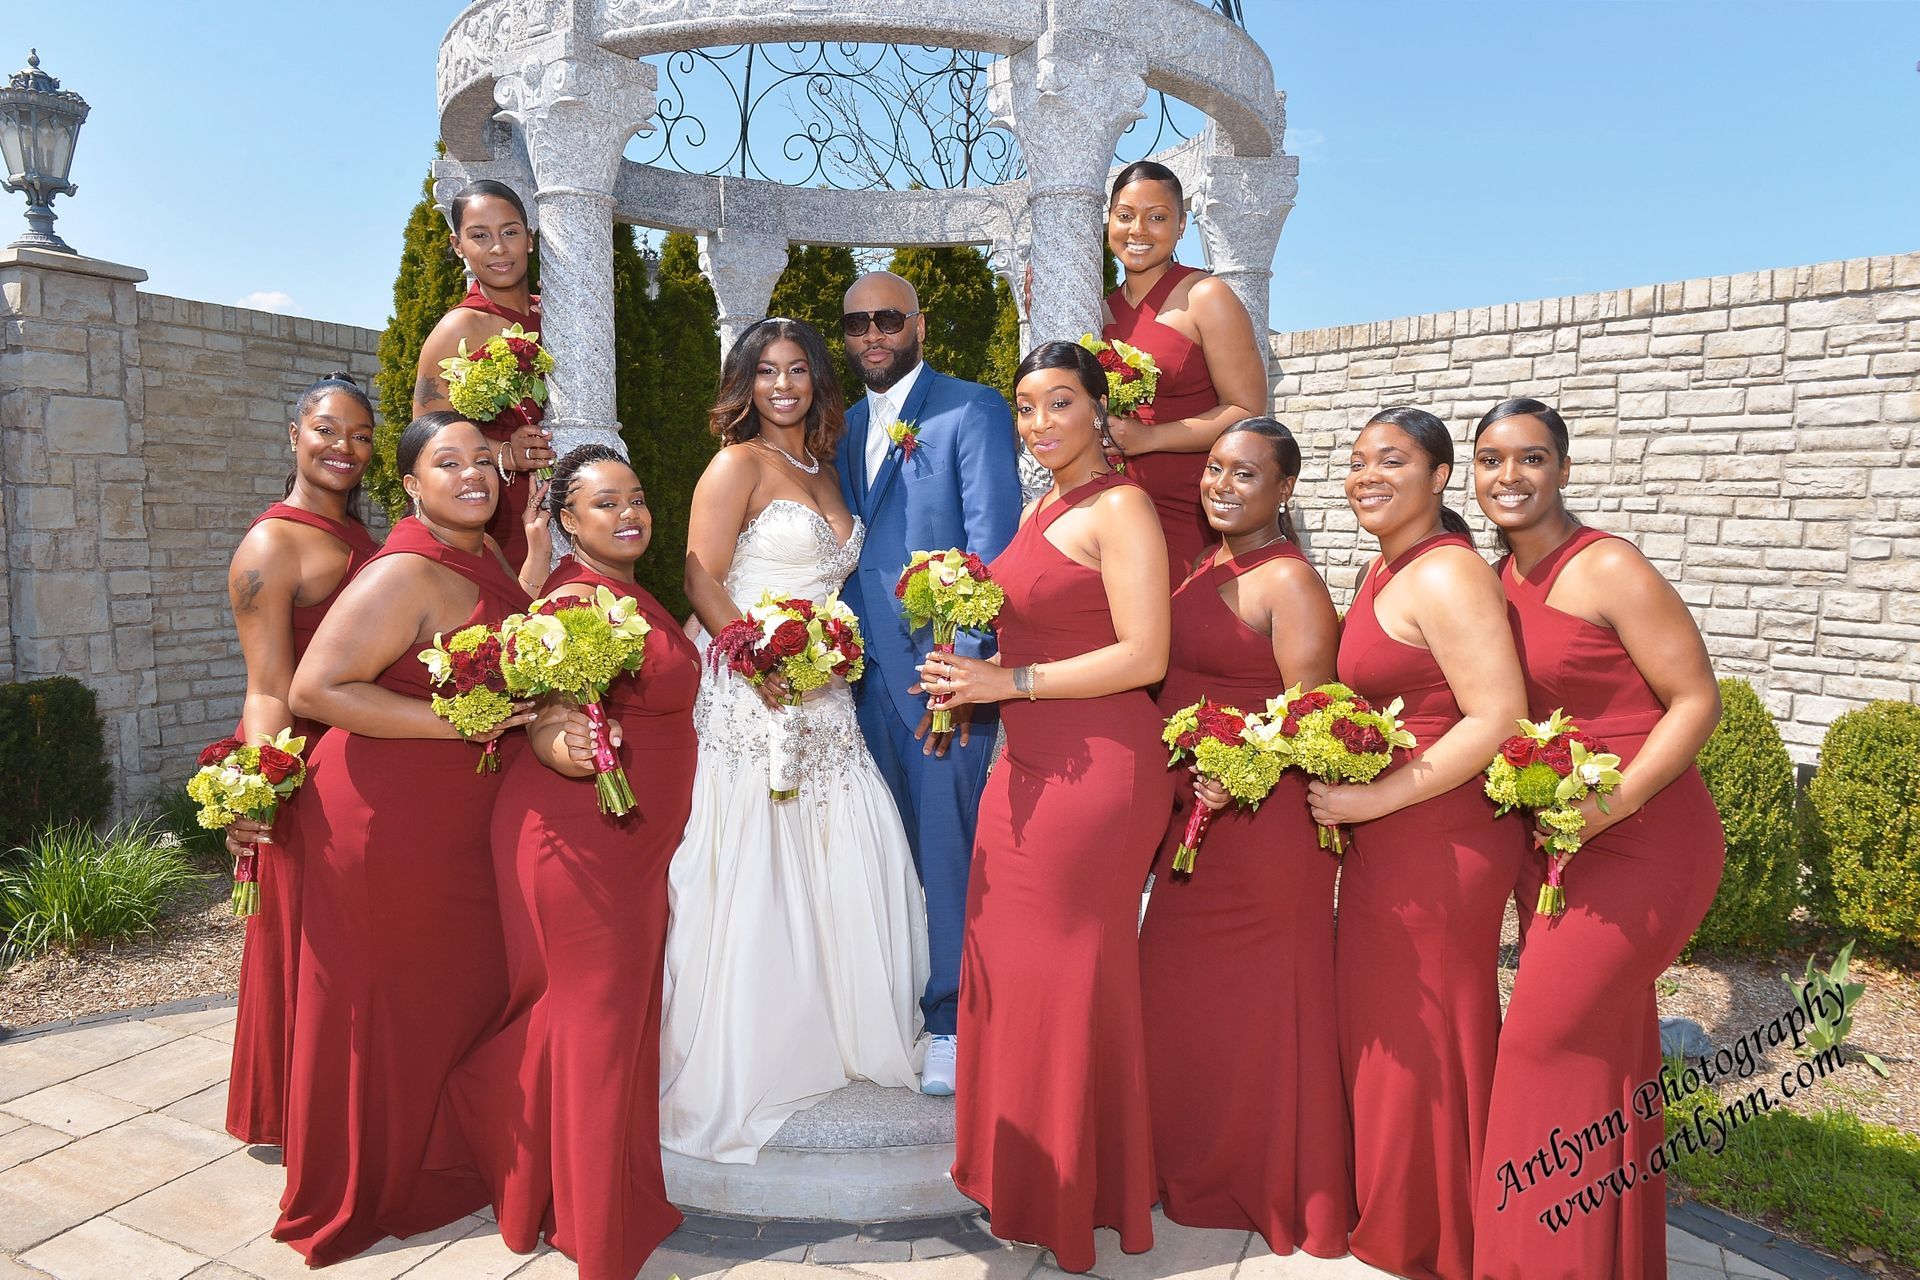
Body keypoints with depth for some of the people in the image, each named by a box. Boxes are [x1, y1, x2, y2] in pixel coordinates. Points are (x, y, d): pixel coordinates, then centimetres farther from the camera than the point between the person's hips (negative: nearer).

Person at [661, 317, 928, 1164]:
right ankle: (744, 1063, 13)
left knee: (854, 861, 8)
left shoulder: (823, 470, 17)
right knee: (754, 873, -2)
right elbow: (701, 581, -11)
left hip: (825, 698, 7)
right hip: (753, 695, -7)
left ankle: (846, 1033, 26)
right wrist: (764, 661, -20)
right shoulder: (738, 465, -4)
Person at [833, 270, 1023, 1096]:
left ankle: (952, 1022, 12)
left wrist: (965, 666, -18)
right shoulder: (847, 427, 18)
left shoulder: (973, 411, -2)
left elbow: (993, 544, -11)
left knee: (945, 847, -2)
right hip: (865, 671, 6)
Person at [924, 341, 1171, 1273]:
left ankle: (1078, 1198, 22)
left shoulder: (1120, 509, -10)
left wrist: (1010, 682, -17)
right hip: (1026, 767, 8)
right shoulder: (1040, 510, 16)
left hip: (1096, 773, -8)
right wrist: (973, 678, 7)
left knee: (1068, 976, 2)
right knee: (1009, 968, 12)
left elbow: (1143, 656, -17)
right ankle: (1022, 1179, 31)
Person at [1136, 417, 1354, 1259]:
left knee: (1261, 1003, 6)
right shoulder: (1206, 569, 11)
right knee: (1181, 994, 18)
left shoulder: (1289, 583, -14)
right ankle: (1198, 1173, 38)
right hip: (1192, 813, 9)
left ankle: (1279, 1191, 29)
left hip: (1264, 821, -8)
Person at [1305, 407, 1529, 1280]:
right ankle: (1385, 1208, 38)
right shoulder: (1384, 572, 11)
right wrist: (1343, 796, 10)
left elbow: (1497, 721, -25)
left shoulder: (1445, 576, -18)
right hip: (1382, 842, 9)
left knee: (1420, 1037, 7)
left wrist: (1371, 799, -23)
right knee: (1376, 1023, 18)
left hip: (1441, 845, -9)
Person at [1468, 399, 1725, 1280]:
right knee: (1604, 1044, 18)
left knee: (1549, 1039, -3)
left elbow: (1697, 701, -17)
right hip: (1552, 840, 7)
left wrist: (1615, 802, -26)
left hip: (1642, 841, -7)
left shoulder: (1609, 570, -16)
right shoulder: (1500, 580, 6)